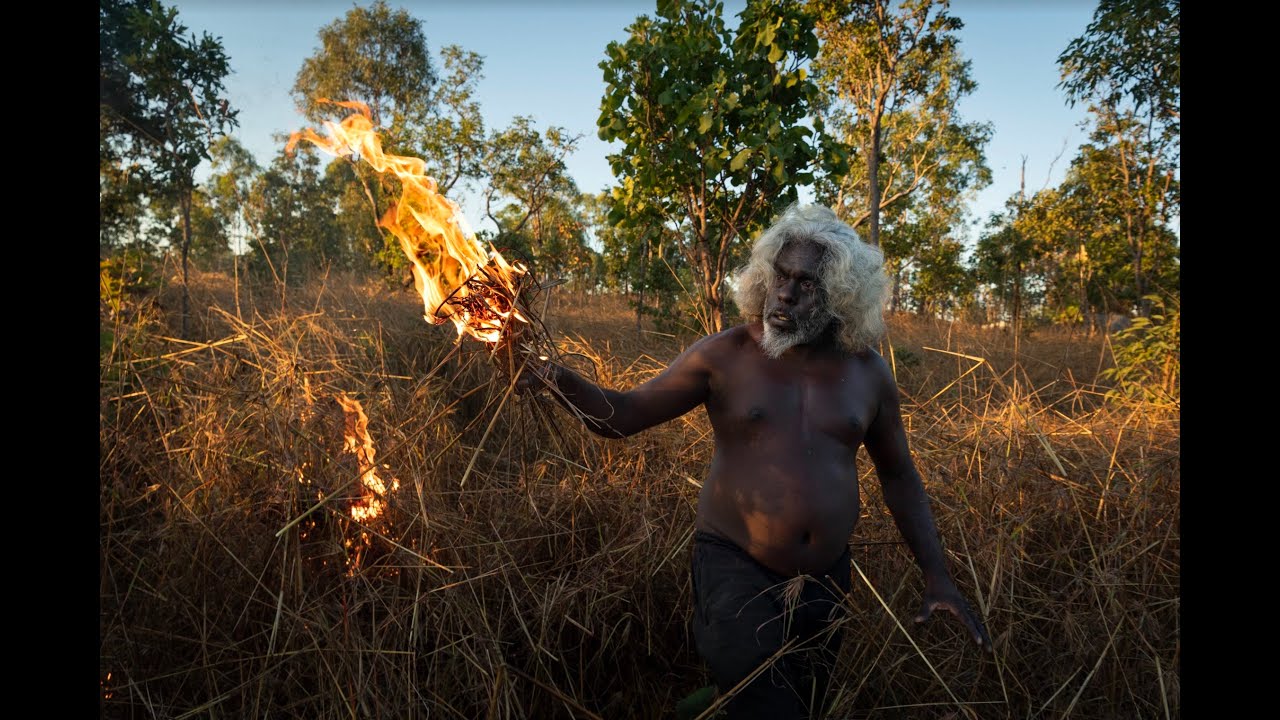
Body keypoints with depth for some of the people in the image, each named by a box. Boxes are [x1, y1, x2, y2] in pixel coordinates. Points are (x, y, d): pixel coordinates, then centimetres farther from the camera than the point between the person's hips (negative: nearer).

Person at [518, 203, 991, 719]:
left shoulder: (867, 372, -2)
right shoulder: (724, 355, -10)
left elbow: (898, 474, 8)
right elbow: (624, 415, -9)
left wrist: (936, 575, 4)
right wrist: (564, 382, -28)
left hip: (826, 579, 4)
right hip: (736, 568, -4)